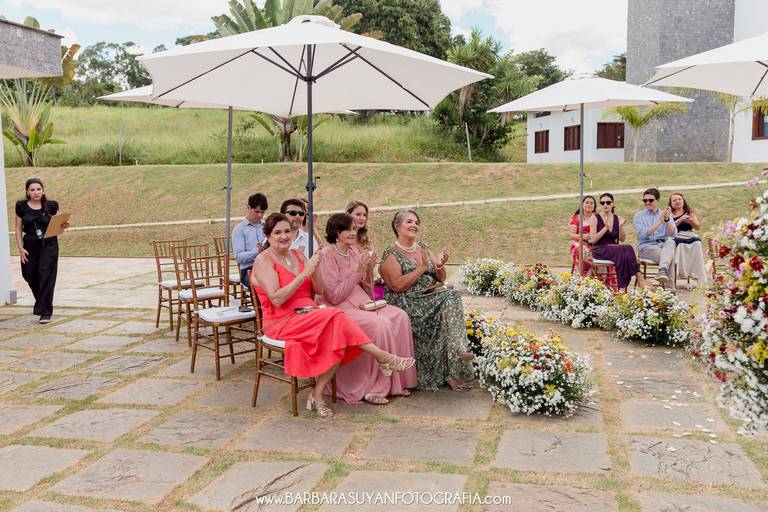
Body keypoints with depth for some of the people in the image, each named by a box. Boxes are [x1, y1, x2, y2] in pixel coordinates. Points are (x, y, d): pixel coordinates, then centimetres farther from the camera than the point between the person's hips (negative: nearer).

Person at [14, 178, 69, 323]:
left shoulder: (51, 205, 1)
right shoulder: (22, 207, 3)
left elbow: (57, 225, 6)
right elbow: (18, 229, 6)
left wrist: (64, 225, -17)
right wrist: (21, 248, -2)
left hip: (49, 245, -2)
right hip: (30, 246, 2)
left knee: (46, 277, -9)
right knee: (29, 276, 9)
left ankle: (45, 312, -5)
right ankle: (41, 302, 38)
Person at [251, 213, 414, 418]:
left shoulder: (297, 255, 15)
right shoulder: (263, 260, -5)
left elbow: (320, 290, 9)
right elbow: (276, 299, -19)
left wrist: (313, 270, -11)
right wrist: (304, 273, -21)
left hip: (308, 315, 7)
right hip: (281, 322, -7)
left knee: (339, 339, -25)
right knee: (335, 317, -29)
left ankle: (317, 394, -17)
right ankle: (383, 358, -22)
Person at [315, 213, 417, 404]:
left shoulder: (353, 252, 14)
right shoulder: (327, 256, -9)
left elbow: (367, 292, 14)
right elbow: (334, 296, -17)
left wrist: (369, 271, -5)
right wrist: (358, 272, -17)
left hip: (361, 303, 8)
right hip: (338, 309, -8)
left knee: (400, 316, -13)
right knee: (380, 324, -29)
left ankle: (396, 381, -8)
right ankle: (374, 387, -18)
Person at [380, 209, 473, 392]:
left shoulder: (424, 249, 17)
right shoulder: (391, 254, 0)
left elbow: (440, 279, 17)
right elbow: (397, 285, -14)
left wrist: (439, 266, -4)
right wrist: (422, 268, -15)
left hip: (431, 296, 6)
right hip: (407, 303, -6)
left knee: (452, 296, -24)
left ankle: (458, 349, -29)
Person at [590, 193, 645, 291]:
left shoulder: (617, 218, 13)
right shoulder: (595, 218, 2)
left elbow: (622, 239, 10)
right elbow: (593, 240, -7)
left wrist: (621, 227, -7)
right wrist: (606, 228, -16)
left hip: (615, 249, 4)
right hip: (599, 250, -4)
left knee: (628, 251, -32)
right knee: (626, 249, -32)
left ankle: (623, 287, -35)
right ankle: (638, 277, -29)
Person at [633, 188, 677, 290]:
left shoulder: (666, 214, 16)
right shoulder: (639, 216, 8)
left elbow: (673, 233, 0)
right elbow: (642, 234, -11)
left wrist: (667, 219, -16)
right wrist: (659, 222, -19)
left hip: (665, 244, 2)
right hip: (646, 247, -2)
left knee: (670, 242, -36)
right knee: (670, 256, -32)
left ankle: (663, 270, -54)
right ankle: (670, 288, -32)